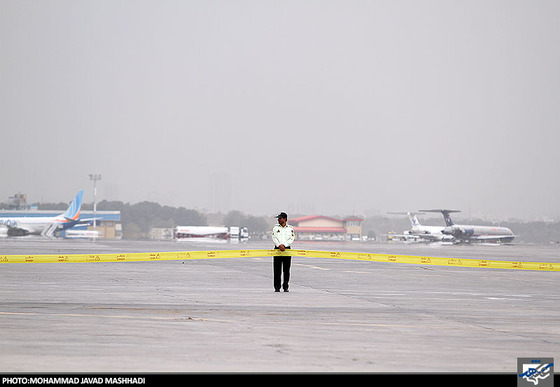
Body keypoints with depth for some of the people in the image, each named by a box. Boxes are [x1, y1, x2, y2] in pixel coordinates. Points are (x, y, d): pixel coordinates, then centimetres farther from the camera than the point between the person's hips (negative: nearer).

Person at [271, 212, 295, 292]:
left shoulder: (290, 228, 7)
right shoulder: (275, 227, 9)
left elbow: (291, 239, -1)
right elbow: (274, 238, 0)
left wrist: (284, 245, -14)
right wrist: (279, 245, -15)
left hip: (287, 249, 0)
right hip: (277, 249, 0)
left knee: (286, 270, 0)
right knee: (277, 270, -3)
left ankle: (286, 287, 7)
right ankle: (277, 287, 1)